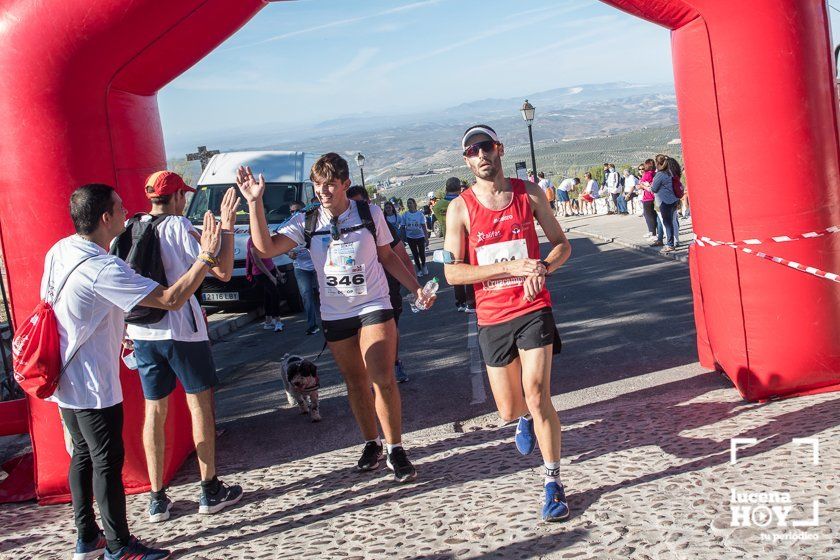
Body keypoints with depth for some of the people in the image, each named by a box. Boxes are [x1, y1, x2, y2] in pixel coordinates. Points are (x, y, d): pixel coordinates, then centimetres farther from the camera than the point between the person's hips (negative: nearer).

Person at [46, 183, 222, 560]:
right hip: (93, 386, -9)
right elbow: (172, 299, -30)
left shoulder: (58, 251, 2)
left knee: (83, 454, 18)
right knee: (108, 461, 3)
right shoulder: (101, 268, -26)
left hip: (66, 380, 9)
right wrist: (206, 255, -23)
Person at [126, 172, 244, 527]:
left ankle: (157, 499, 15)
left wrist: (126, 331, 20)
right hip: (182, 329, -5)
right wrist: (227, 224, -7)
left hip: (141, 332, 5)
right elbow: (223, 272, -15)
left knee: (154, 411, 11)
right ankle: (210, 491, 15)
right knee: (200, 405, 8)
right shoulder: (178, 227, -10)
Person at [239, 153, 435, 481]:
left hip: (374, 307, -2)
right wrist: (255, 203, -20)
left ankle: (395, 449, 0)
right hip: (334, 315, 2)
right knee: (355, 382, 11)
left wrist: (415, 288, 3)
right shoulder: (306, 222, -2)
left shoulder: (370, 215, -2)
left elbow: (387, 256, 10)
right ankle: (371, 443, 27)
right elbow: (266, 248, -13)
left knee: (382, 378, -13)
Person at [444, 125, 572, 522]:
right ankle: (525, 419, 49)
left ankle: (553, 484, 5)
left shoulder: (529, 194, 1)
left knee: (537, 396, -12)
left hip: (533, 309, -1)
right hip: (491, 318, 1)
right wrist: (511, 266, -18)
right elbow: (453, 272, -10)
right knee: (509, 410, 9)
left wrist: (541, 269, -13)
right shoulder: (460, 208, -4)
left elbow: (562, 244, 9)